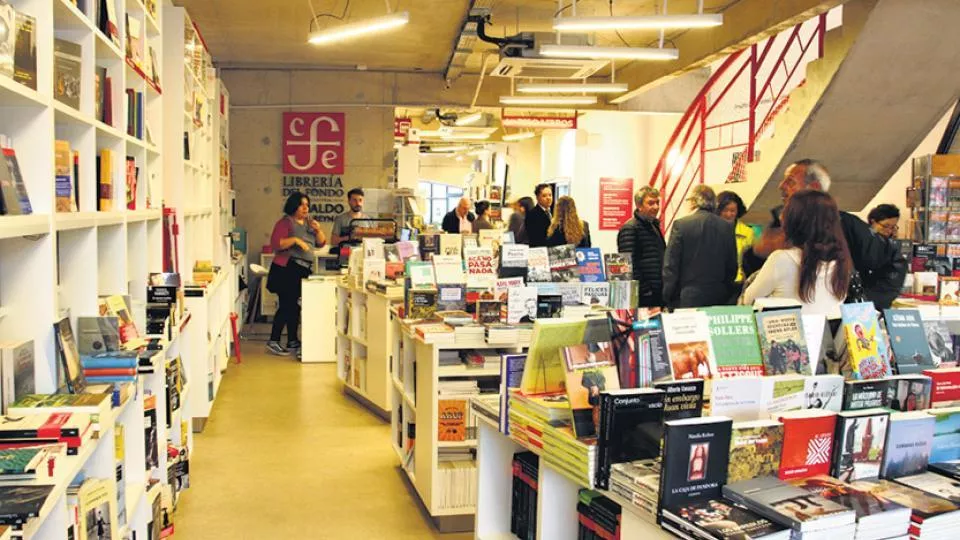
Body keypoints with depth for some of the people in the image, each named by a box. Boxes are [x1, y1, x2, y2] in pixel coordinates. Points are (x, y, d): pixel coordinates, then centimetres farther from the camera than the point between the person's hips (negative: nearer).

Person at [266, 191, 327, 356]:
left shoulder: (309, 222, 18)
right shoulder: (285, 222, -3)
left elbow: (321, 243, 17)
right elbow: (275, 244, -13)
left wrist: (318, 230, -1)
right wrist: (295, 239, -21)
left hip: (304, 269, 7)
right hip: (287, 269, -7)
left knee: (295, 306, 10)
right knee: (286, 305, -11)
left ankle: (292, 341, 16)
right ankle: (273, 341, -8)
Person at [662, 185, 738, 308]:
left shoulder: (681, 225, -7)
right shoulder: (727, 227, 4)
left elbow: (670, 265, -6)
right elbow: (732, 267, 8)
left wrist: (668, 298, 1)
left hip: (687, 299, -4)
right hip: (719, 300, 4)